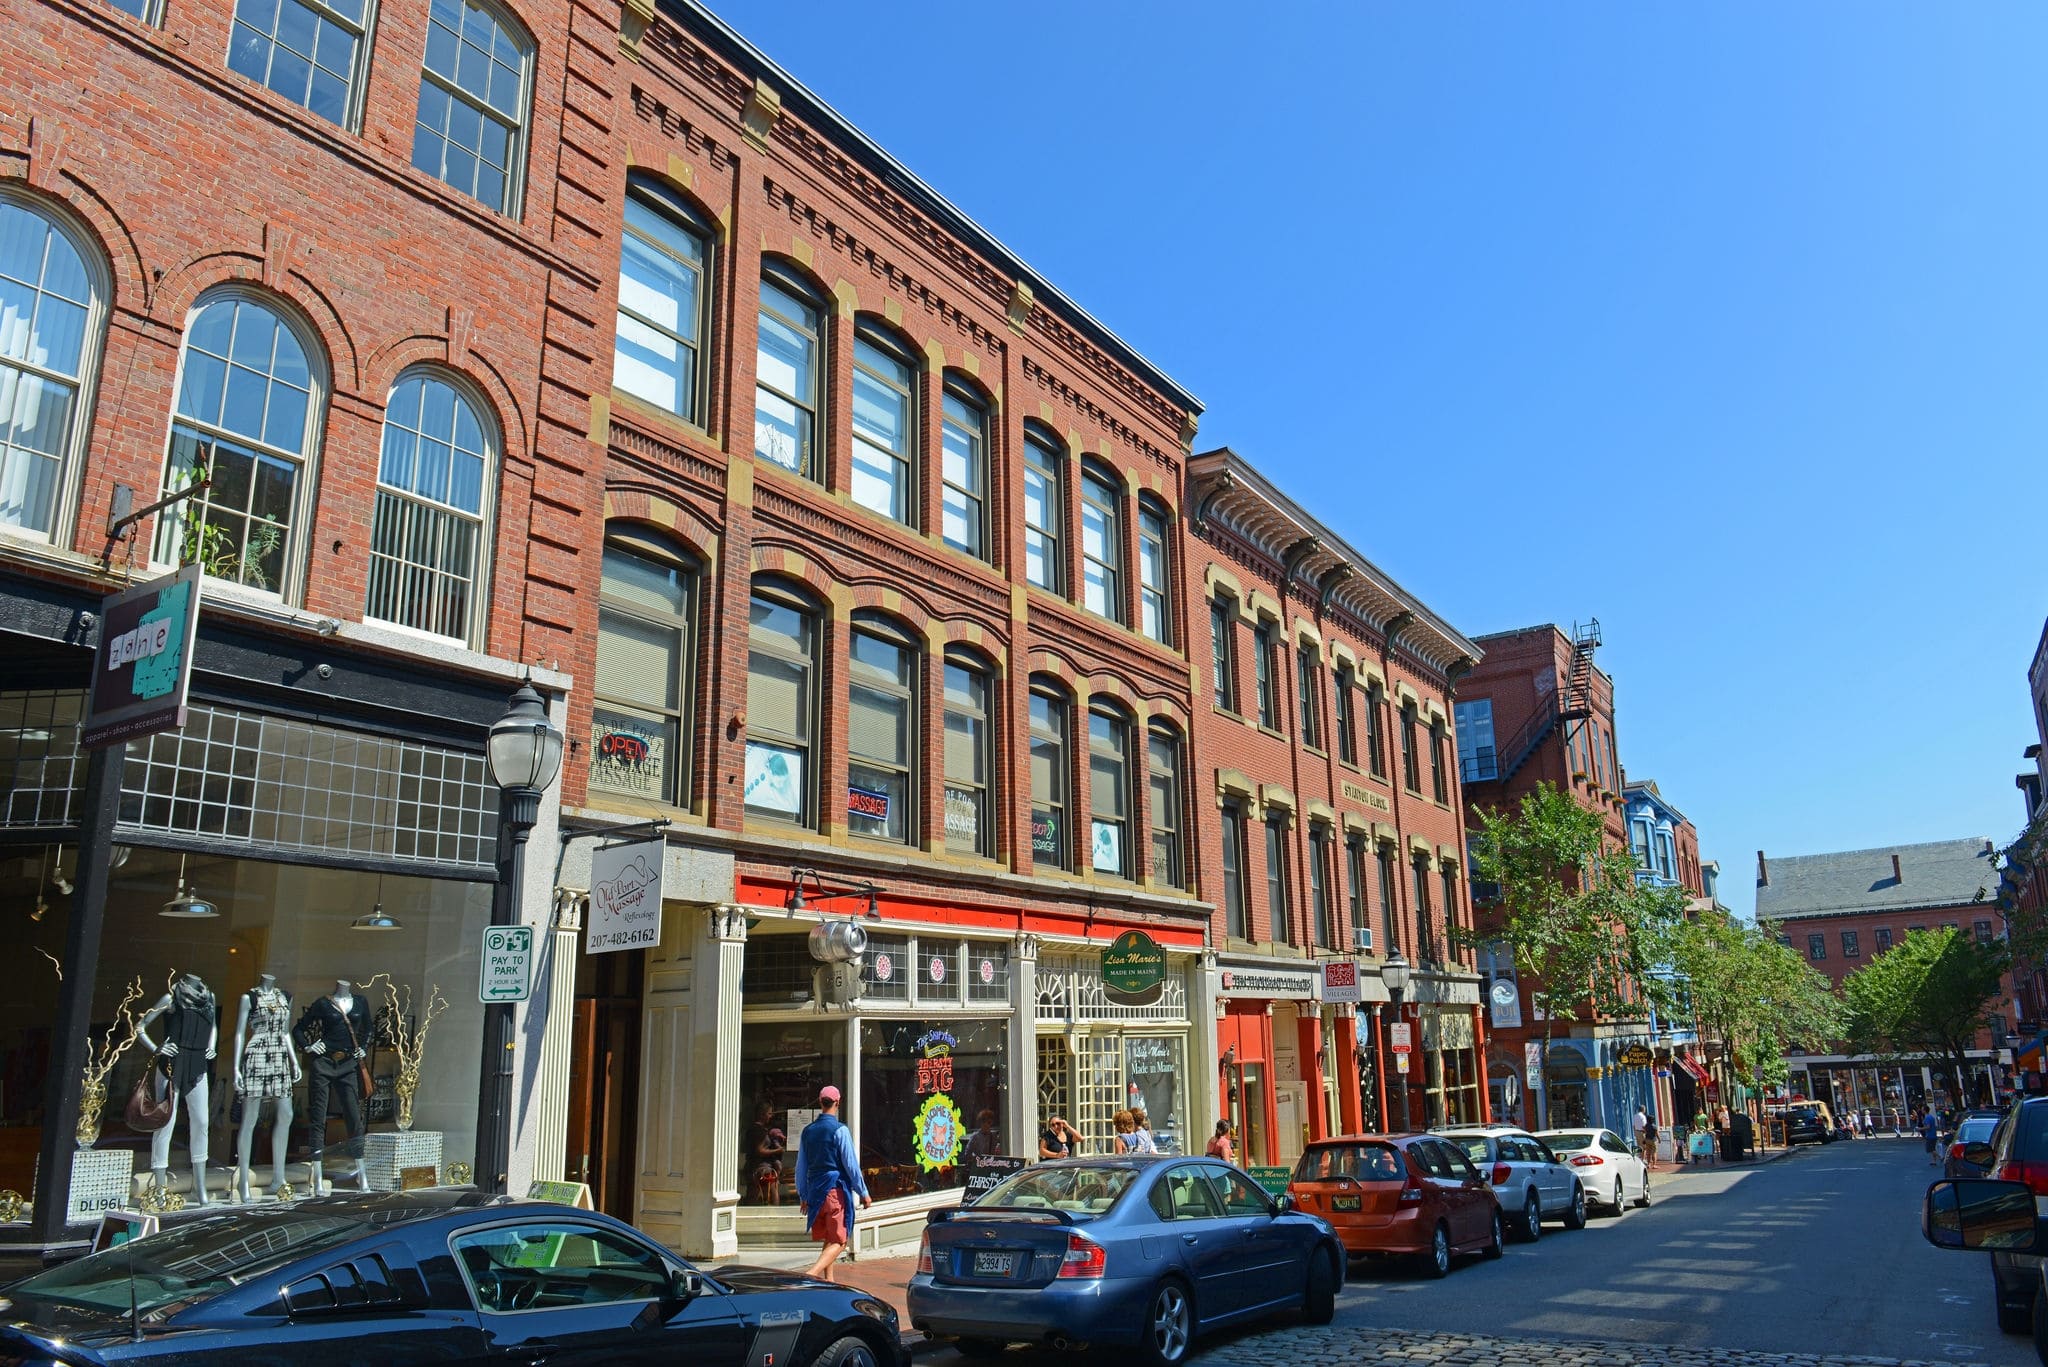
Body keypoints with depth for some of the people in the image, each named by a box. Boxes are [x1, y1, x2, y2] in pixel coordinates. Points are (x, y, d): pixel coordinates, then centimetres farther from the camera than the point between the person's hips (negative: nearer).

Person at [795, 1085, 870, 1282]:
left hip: (815, 1191, 6)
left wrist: (803, 1195, 23)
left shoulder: (807, 1131, 7)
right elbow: (851, 1165, -9)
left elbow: (801, 1167, 13)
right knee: (839, 1241, -3)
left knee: (828, 1240, 20)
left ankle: (828, 1280, 19)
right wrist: (863, 1192, -1)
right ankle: (813, 1274, -22)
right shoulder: (840, 1130, -10)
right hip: (836, 1191, -6)